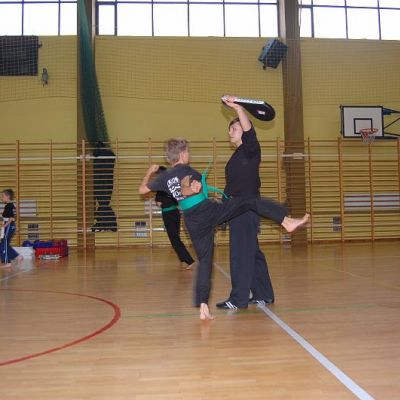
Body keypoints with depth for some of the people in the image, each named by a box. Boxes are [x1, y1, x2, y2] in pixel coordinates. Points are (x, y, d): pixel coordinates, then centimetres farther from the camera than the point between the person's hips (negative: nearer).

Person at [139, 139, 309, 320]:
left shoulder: (164, 177, 14)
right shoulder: (185, 170, -2)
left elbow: (142, 190, 22)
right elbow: (184, 188, -20)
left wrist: (149, 172, 35)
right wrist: (193, 189, -38)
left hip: (193, 222, 6)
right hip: (209, 210, -6)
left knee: (204, 260, 11)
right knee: (250, 201, -2)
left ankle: (203, 307, 7)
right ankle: (287, 221, -14)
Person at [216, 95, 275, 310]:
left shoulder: (251, 149, -6)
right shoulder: (237, 155, 19)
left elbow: (248, 131, -27)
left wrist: (238, 108, -39)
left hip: (247, 208, -10)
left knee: (241, 253, -7)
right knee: (252, 252, 13)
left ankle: (238, 299, -1)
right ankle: (263, 294, 23)